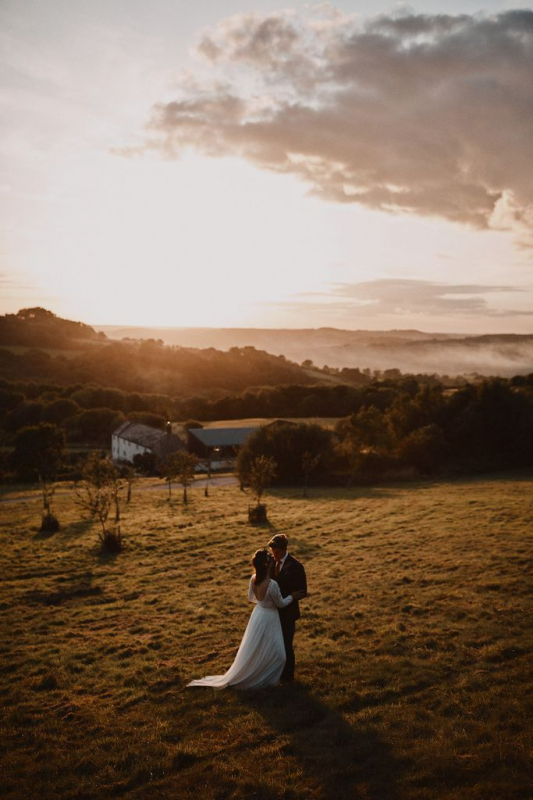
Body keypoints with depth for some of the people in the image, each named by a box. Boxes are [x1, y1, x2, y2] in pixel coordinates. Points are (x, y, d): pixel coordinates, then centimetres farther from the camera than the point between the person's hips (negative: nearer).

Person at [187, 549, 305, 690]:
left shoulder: (253, 578, -10)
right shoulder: (272, 584, -32)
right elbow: (280, 603, -15)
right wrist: (292, 597, 0)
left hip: (258, 614, 8)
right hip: (268, 619, -8)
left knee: (255, 651, 25)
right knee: (275, 654, 12)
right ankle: (263, 679, 25)